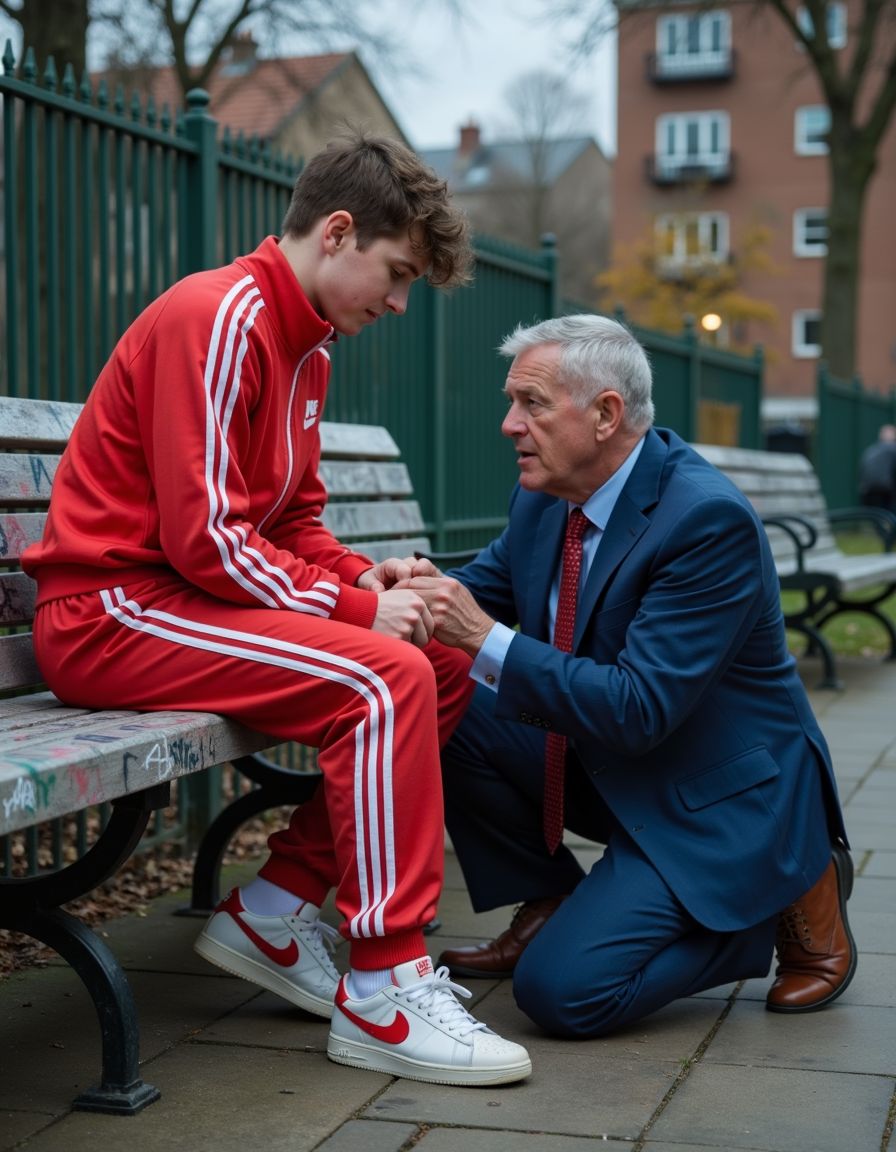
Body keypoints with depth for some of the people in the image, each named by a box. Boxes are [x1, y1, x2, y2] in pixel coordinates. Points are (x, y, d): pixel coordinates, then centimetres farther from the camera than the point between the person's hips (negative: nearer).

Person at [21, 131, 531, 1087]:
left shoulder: (306, 344, 15)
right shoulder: (218, 318, -16)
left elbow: (292, 524, 17)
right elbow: (206, 540, -22)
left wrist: (367, 576, -2)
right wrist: (355, 606, -16)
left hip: (194, 598, 10)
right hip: (110, 610, -10)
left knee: (447, 668, 2)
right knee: (385, 679, -26)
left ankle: (276, 910, 4)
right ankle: (382, 996, -17)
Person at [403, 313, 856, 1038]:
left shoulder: (709, 518, -26)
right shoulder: (546, 496, -1)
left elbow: (640, 709, -30)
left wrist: (486, 639, -33)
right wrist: (416, 591, -16)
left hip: (720, 799, -8)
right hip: (603, 764, 8)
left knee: (562, 990, -18)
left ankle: (788, 899, 4)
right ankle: (548, 907, 9)